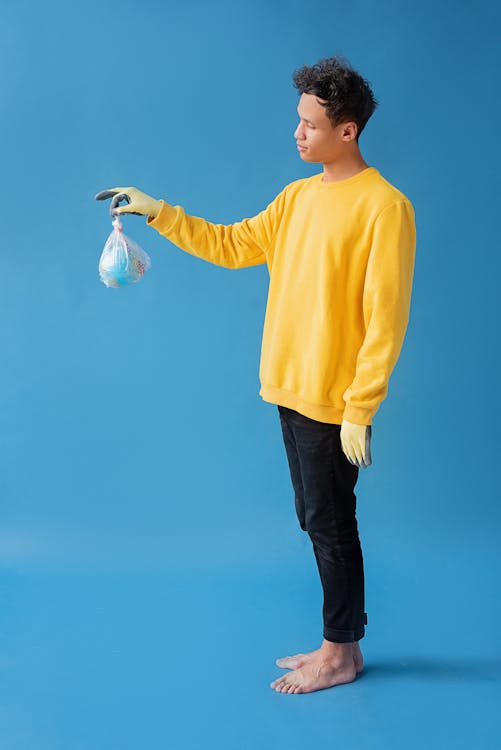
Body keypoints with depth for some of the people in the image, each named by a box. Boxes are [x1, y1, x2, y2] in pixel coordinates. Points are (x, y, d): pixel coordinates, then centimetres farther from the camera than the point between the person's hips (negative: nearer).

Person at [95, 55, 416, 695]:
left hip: (334, 403, -8)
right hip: (291, 391, 8)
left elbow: (385, 321, -17)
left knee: (330, 525, 4)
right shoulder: (297, 196, 9)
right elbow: (231, 245, 15)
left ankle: (341, 654, 22)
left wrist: (359, 412, -18)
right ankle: (338, 644, 30)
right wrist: (159, 213, 7)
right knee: (316, 521, 15)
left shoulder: (383, 207, -15)